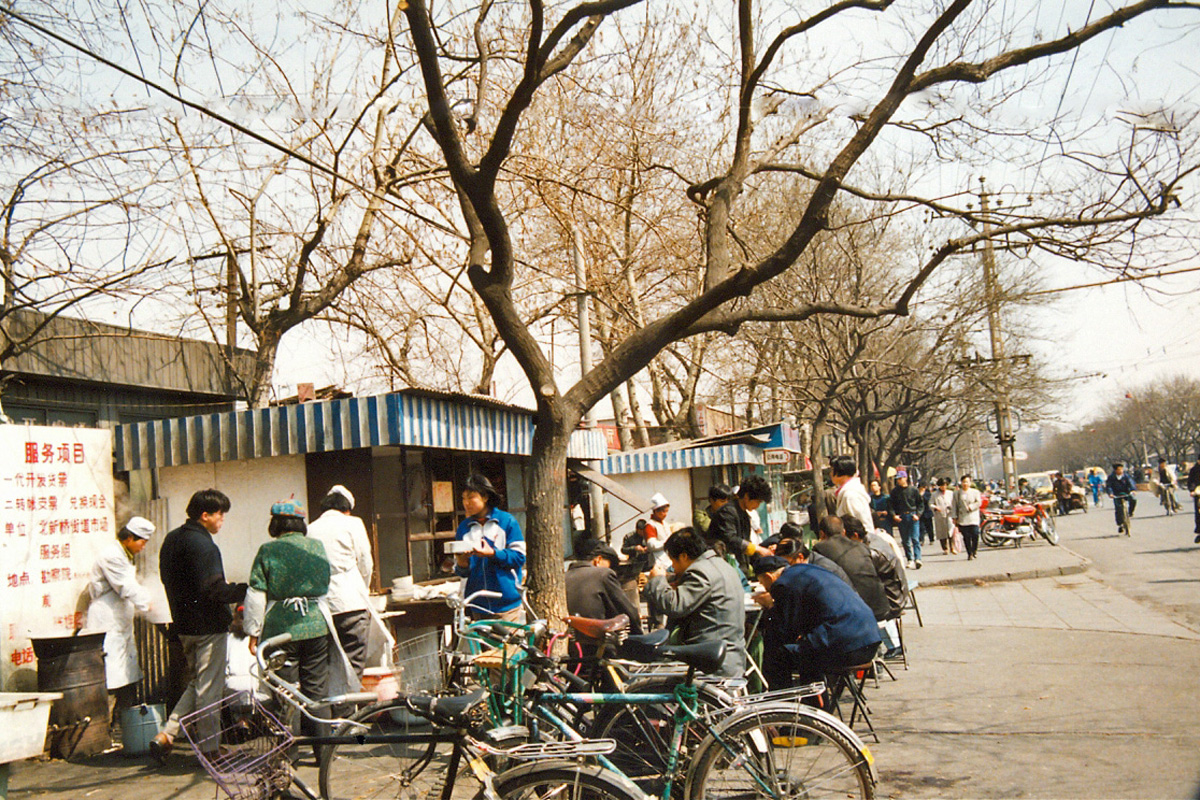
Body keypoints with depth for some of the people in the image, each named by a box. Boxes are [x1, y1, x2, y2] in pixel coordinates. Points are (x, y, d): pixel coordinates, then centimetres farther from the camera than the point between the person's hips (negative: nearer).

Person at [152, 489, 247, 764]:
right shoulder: (203, 546, -20)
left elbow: (169, 579, 20)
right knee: (209, 689, 0)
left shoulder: (172, 540, 11)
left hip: (183, 624, 9)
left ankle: (165, 736, 13)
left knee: (196, 684, 19)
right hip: (208, 626, -9)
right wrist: (249, 590, -19)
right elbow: (215, 591, -25)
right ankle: (211, 750, 9)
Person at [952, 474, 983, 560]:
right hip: (962, 519, 1)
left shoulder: (975, 492, 12)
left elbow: (979, 502, 2)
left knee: (975, 535, -11)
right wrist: (954, 517, 2)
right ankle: (970, 554, 3)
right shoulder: (957, 493, 12)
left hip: (973, 518, -1)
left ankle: (974, 552, 7)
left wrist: (971, 507, -12)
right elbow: (954, 506, 9)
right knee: (966, 537, -3)